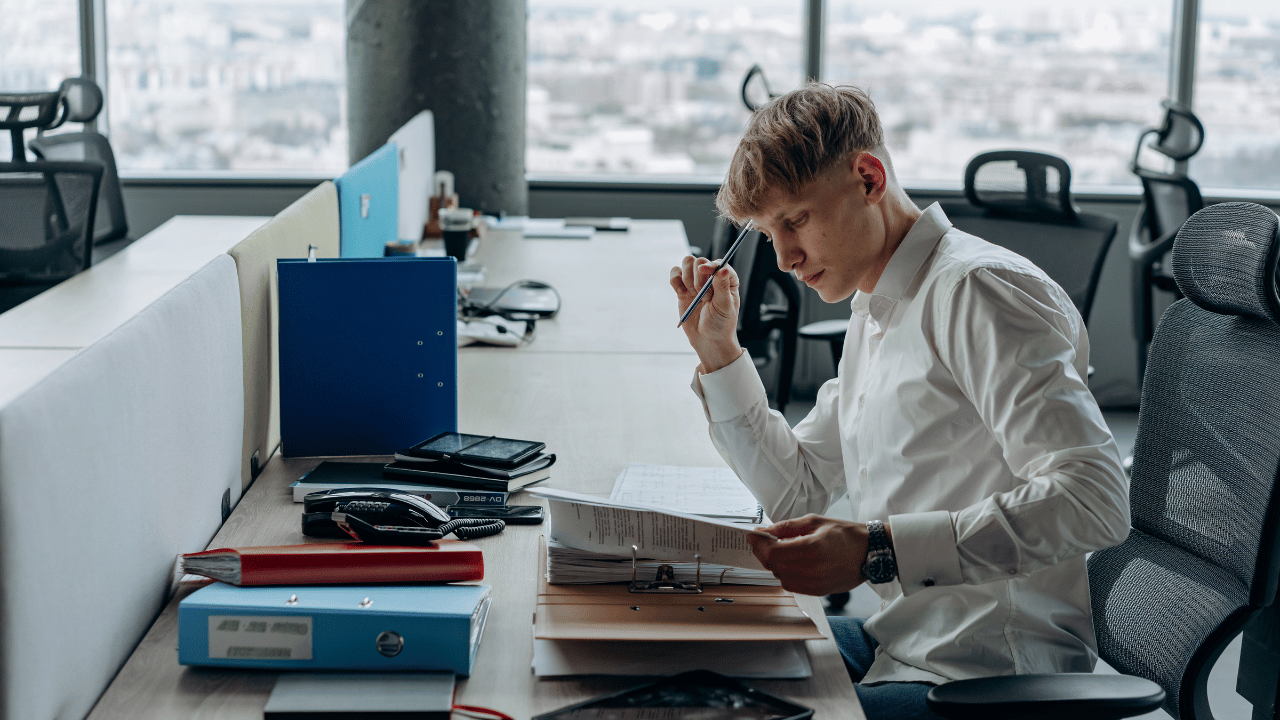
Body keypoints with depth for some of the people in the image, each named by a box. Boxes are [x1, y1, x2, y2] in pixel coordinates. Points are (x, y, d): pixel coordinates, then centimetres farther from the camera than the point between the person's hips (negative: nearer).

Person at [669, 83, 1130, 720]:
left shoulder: (978, 291, -16)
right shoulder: (874, 314, 16)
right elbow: (798, 491, 22)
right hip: (904, 640, 9)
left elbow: (1094, 500, -26)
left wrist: (879, 550, -31)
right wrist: (717, 354, 12)